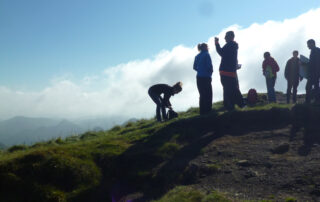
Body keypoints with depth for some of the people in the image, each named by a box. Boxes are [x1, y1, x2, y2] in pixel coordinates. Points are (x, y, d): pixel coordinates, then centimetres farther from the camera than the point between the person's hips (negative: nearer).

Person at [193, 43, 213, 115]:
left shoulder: (197, 56, 11)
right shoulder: (206, 55, -8)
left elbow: (194, 67, 10)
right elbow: (209, 65, -15)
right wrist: (210, 72, 2)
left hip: (199, 77, 6)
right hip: (206, 77, -6)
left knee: (202, 94, 12)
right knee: (208, 94, 1)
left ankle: (202, 111, 14)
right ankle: (207, 110, -1)